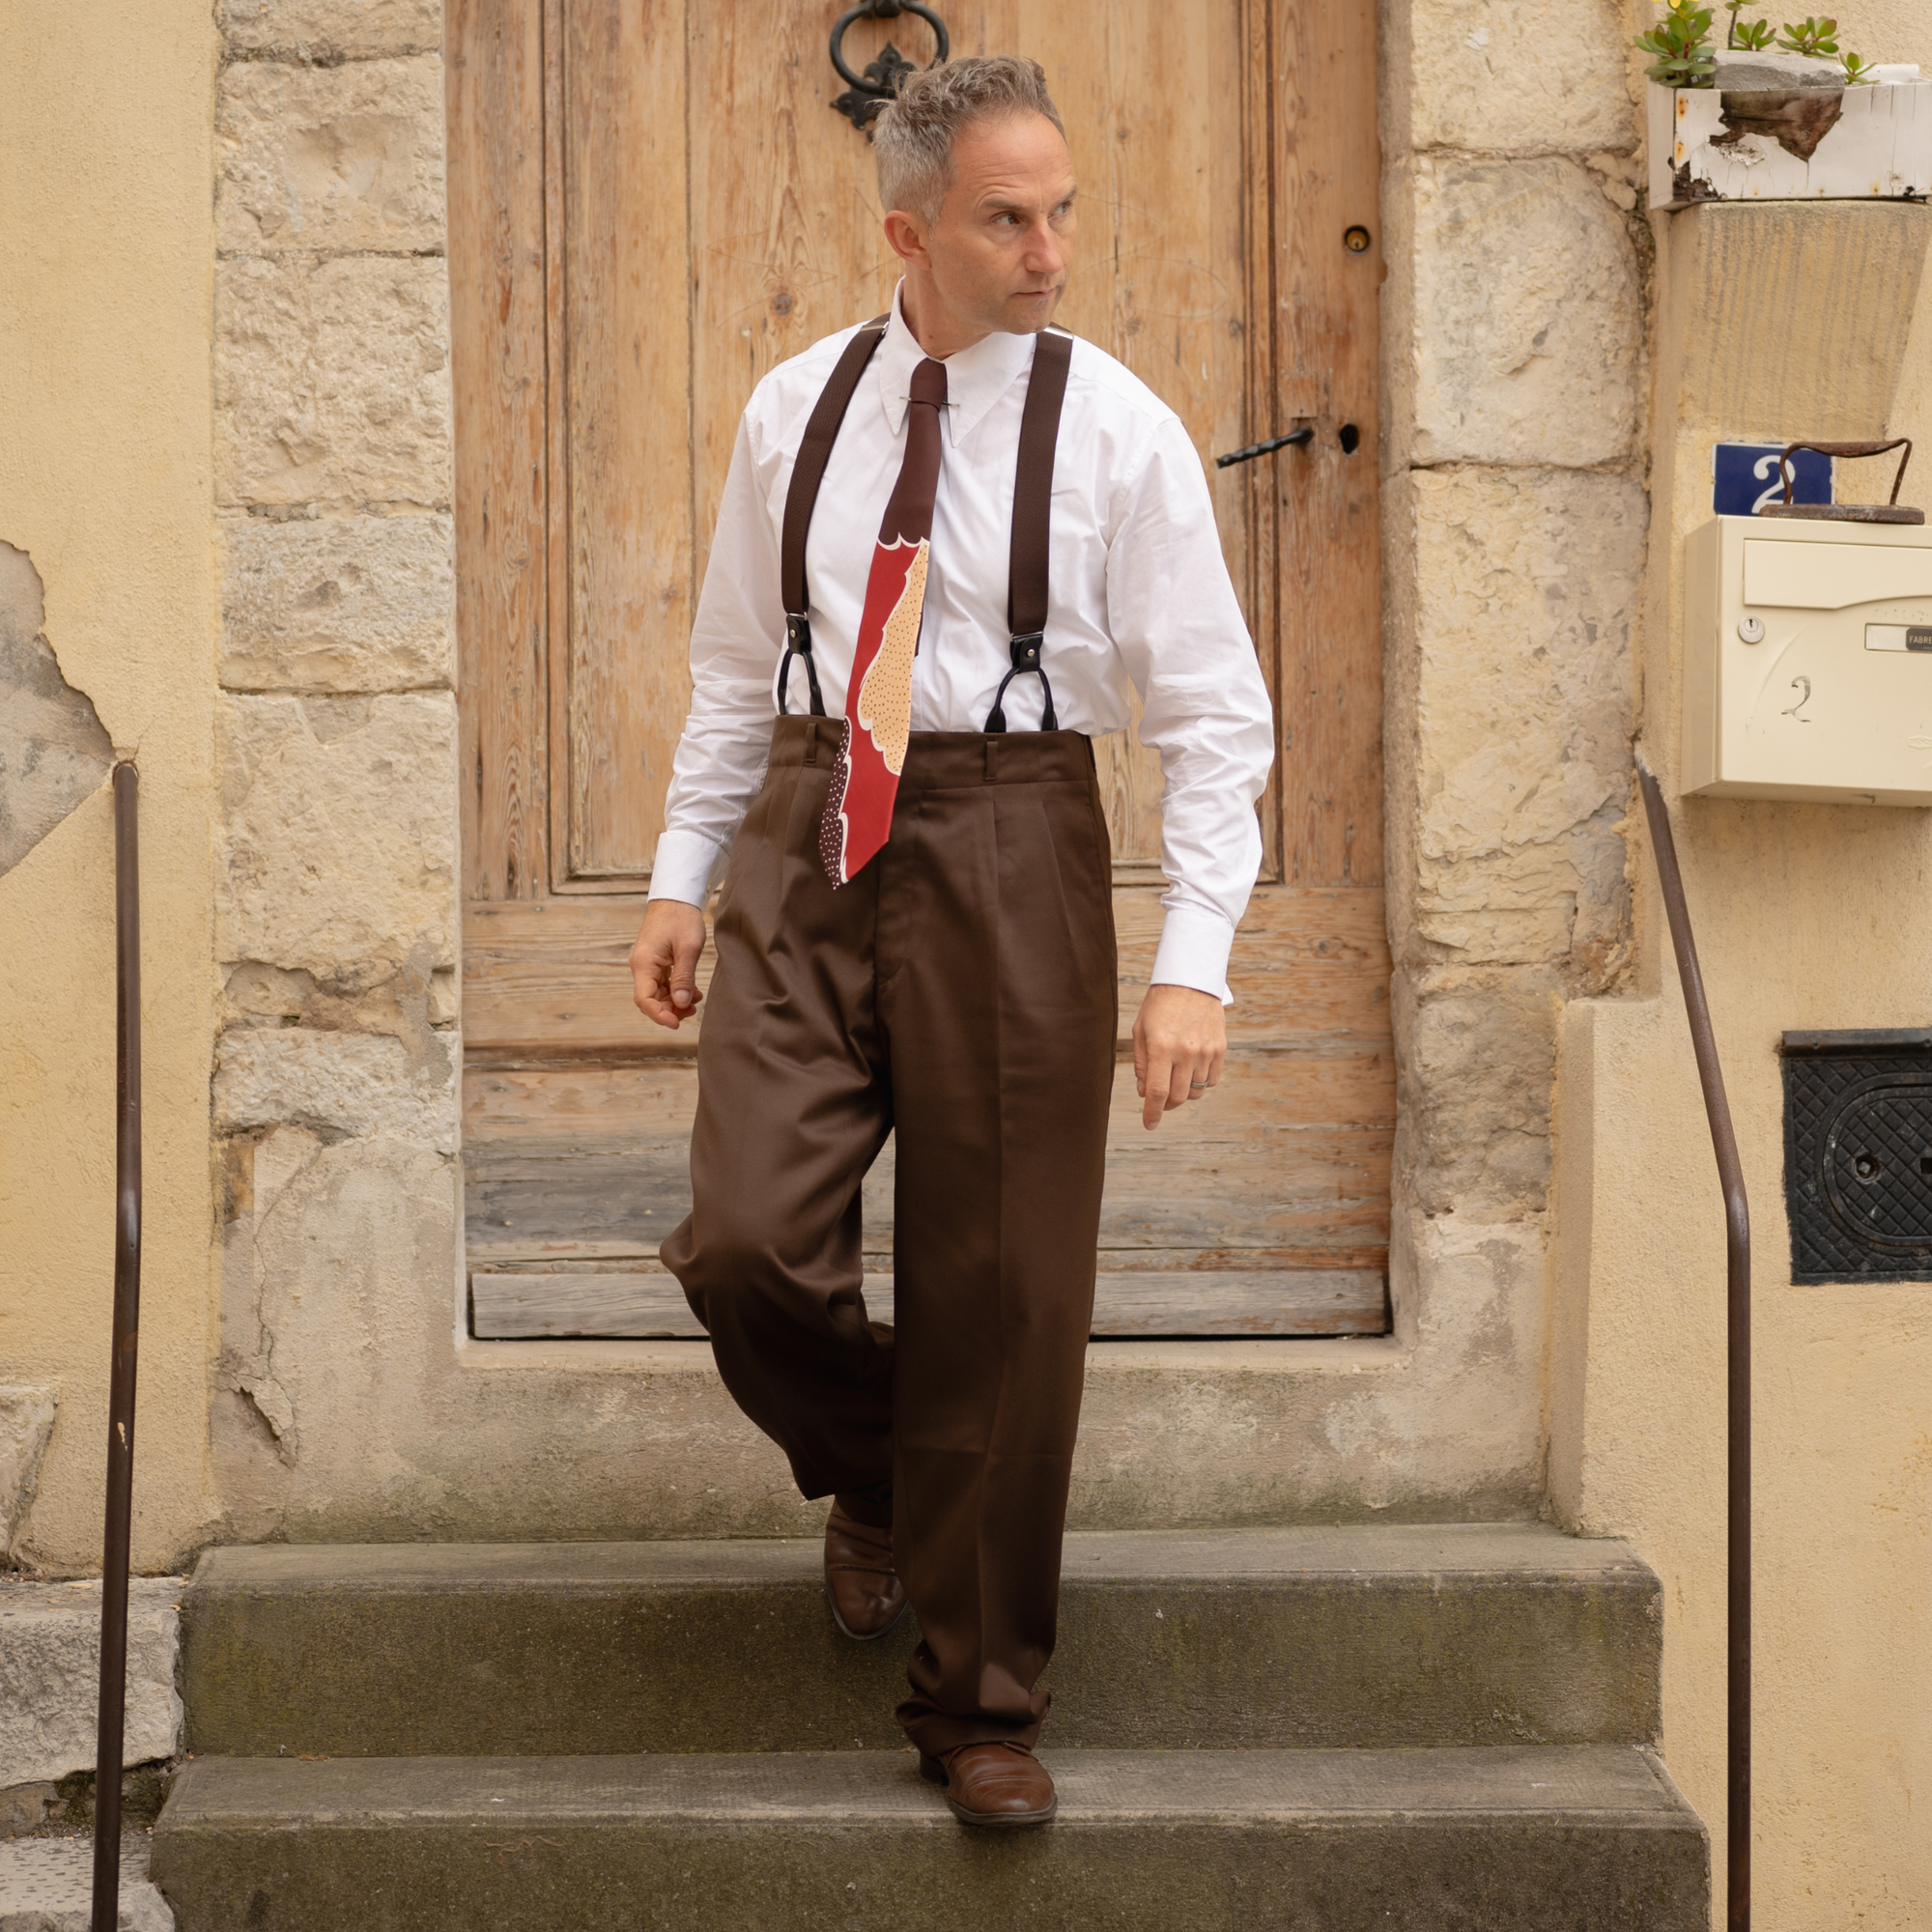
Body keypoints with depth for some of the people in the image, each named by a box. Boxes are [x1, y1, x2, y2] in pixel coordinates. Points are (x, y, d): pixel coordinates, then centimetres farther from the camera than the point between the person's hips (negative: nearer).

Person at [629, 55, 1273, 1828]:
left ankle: (982, 1709, 17)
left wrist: (1194, 959, -13)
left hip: (1006, 845, -2)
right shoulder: (796, 410, 8)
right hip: (806, 836, 2)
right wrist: (684, 873, 10)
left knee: (1001, 1297, 1)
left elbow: (1215, 713, -4)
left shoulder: (1114, 427, -2)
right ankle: (872, 1480, 25)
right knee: (745, 1244, -11)